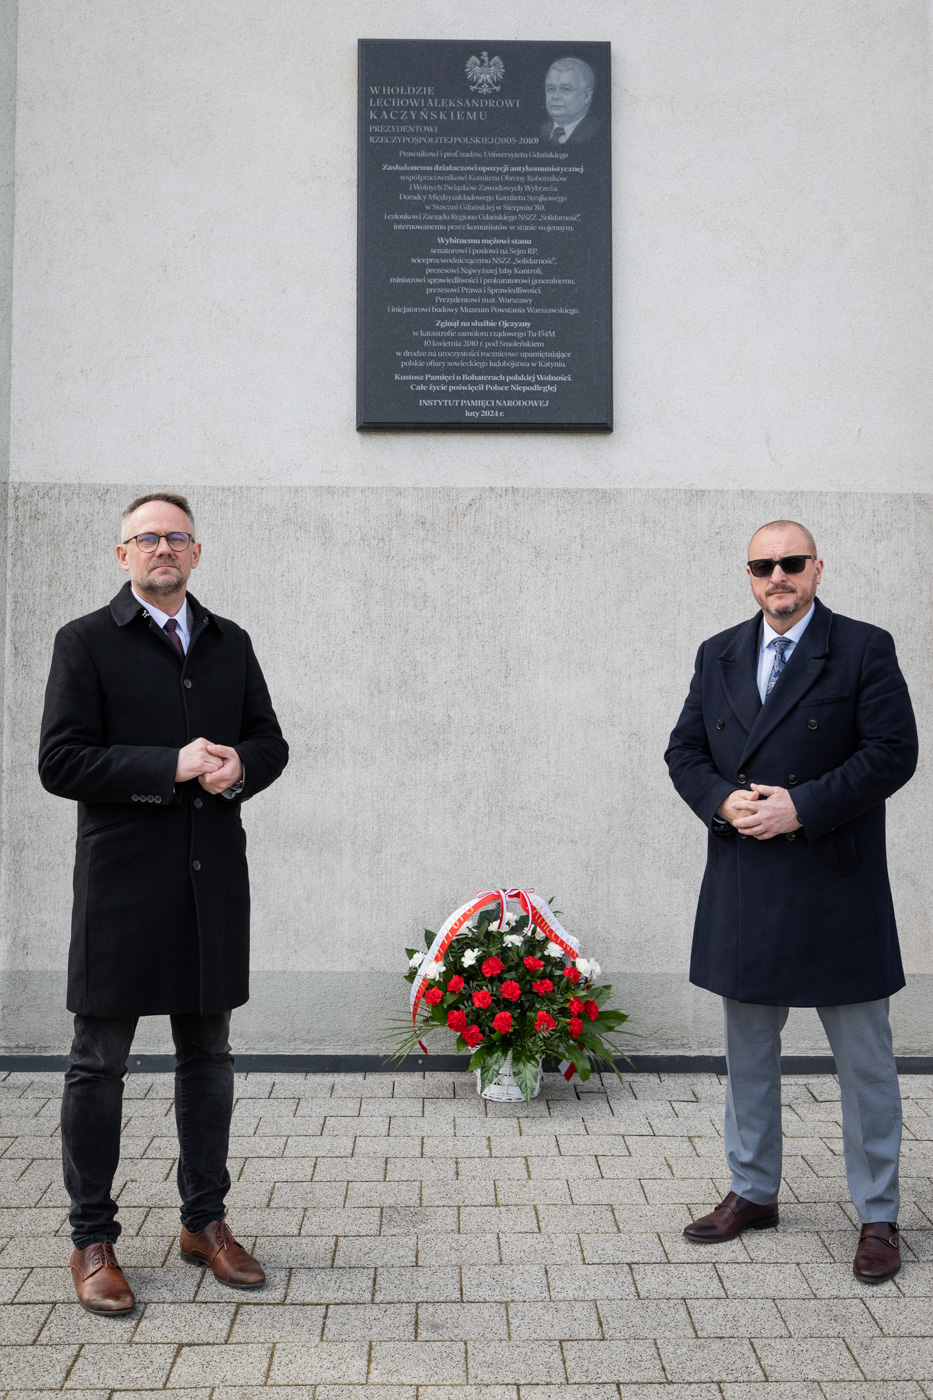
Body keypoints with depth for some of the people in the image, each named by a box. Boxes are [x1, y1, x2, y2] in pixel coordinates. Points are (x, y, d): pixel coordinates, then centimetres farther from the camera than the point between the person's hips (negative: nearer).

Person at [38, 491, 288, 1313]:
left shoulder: (230, 644, 13)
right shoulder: (86, 643, -1)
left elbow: (272, 742, 15)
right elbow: (60, 761, -10)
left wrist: (239, 765, -8)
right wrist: (171, 766, -18)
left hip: (214, 877, 5)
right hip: (122, 882, -4)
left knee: (208, 1053, 13)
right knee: (99, 1062, 4)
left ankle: (205, 1220, 28)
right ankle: (92, 1239, 19)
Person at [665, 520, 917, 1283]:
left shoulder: (865, 649, -4)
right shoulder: (718, 655, 10)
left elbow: (892, 753, -11)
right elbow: (685, 751, 10)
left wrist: (802, 807, -18)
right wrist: (724, 800, -9)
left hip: (836, 885, -4)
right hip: (742, 889, 5)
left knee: (864, 1058, 5)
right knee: (748, 1050, 16)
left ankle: (879, 1216, 19)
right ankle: (753, 1192, 32)